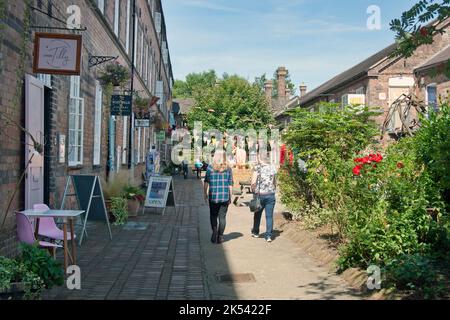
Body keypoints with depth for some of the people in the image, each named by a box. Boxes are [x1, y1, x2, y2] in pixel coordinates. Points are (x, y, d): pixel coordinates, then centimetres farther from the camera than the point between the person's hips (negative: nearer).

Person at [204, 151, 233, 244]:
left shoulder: (210, 168, -3)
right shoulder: (228, 169, 1)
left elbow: (206, 182, -1)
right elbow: (230, 184, 2)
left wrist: (205, 193, 10)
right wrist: (230, 197, 9)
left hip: (213, 196, -1)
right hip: (225, 196, 1)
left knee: (213, 215, 15)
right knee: (222, 216, 7)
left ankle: (214, 230, -5)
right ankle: (220, 236, 9)